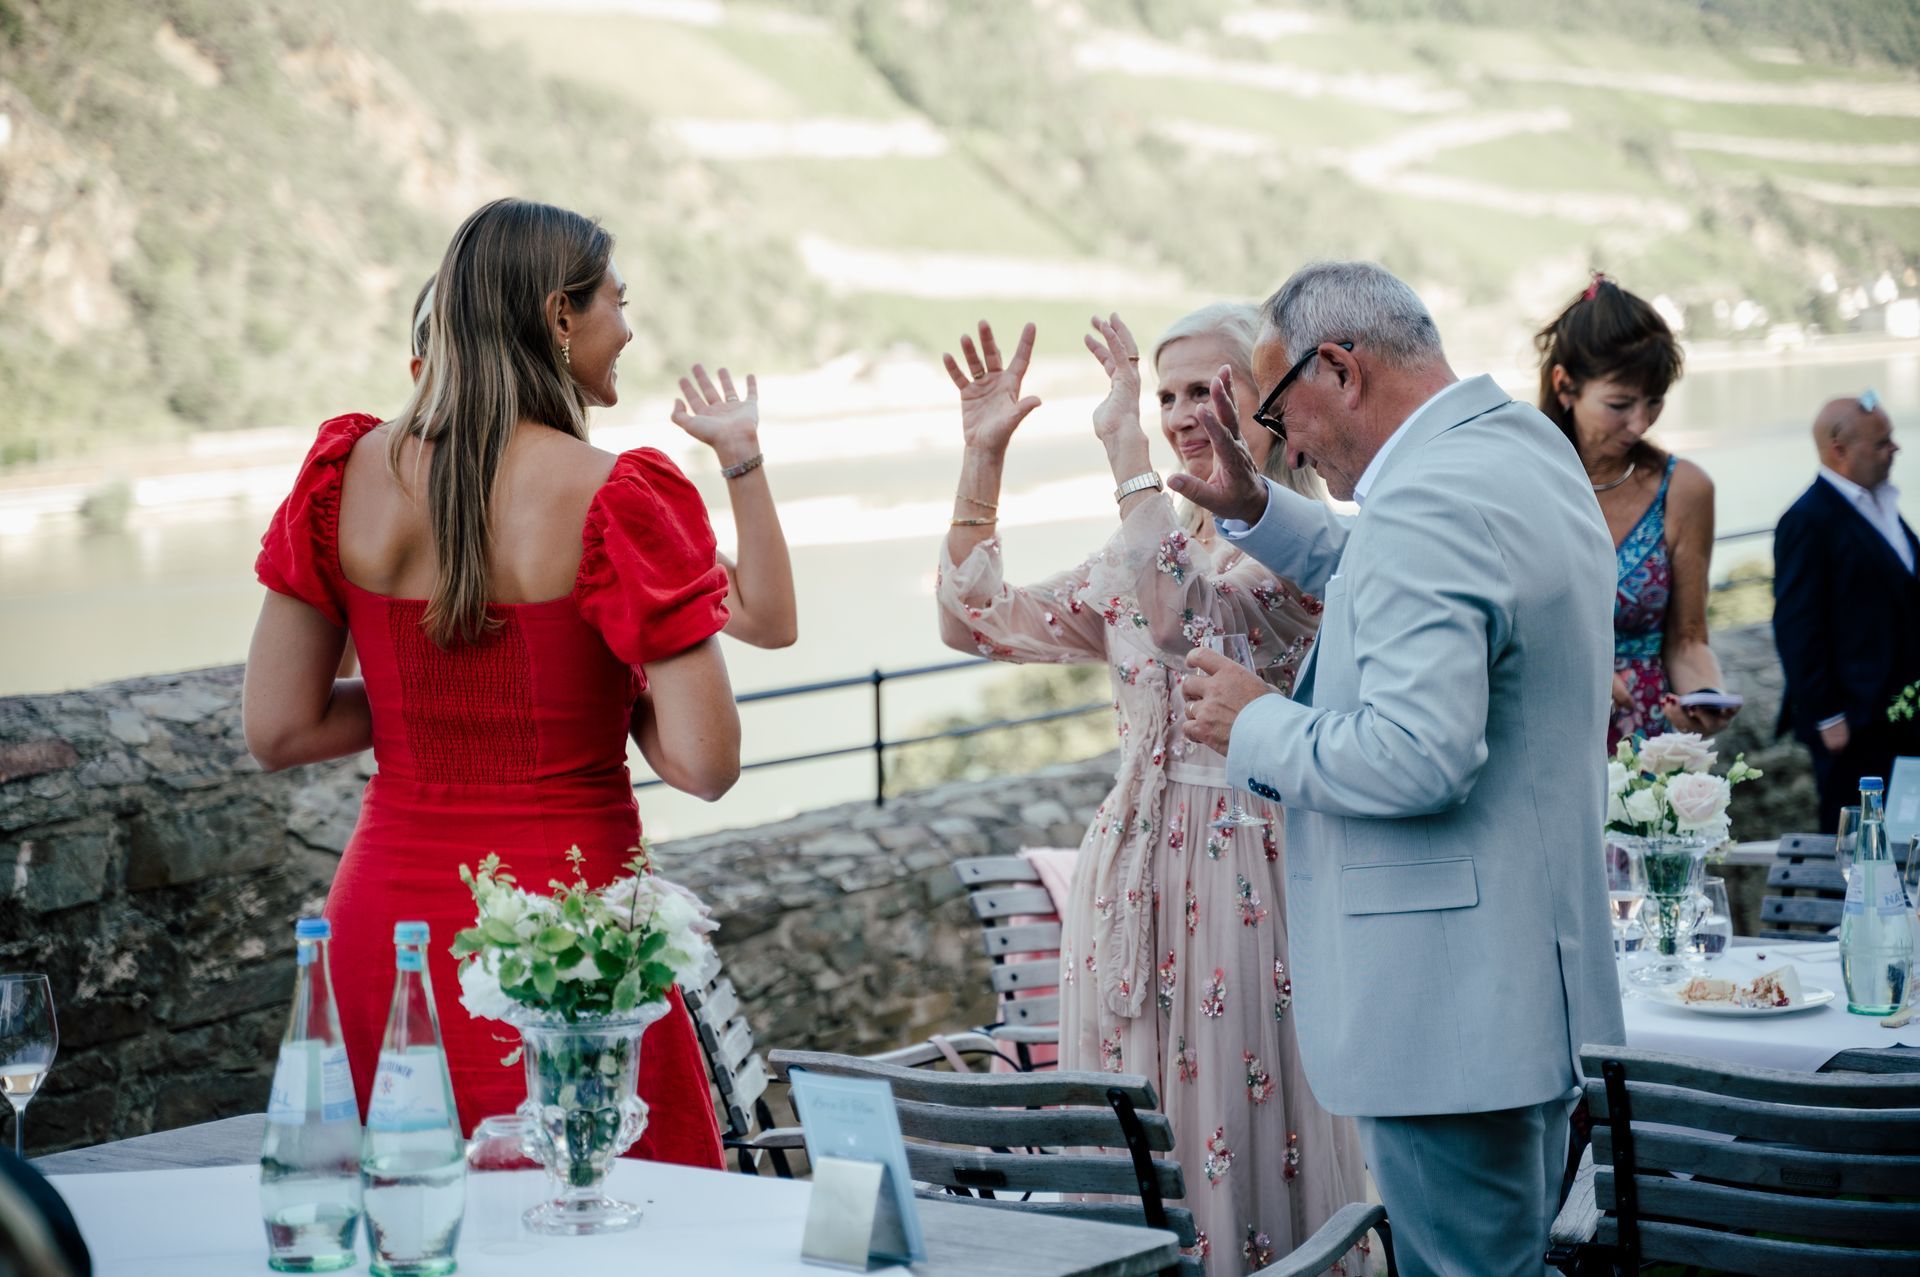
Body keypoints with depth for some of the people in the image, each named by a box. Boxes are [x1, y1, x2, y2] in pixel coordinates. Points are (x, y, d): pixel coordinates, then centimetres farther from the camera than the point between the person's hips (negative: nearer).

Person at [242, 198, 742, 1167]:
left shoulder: (350, 475, 0)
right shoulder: (613, 499, -13)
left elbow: (274, 732, 2)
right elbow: (706, 763, -15)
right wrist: (611, 692, 4)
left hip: (389, 922, 5)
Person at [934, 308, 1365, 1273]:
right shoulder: (1153, 548, 13)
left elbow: (1185, 619, -27)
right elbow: (974, 623, 14)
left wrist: (1127, 451, -24)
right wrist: (982, 458, 7)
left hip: (1250, 873, -7)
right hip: (1136, 871, 7)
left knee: (1242, 1141, -1)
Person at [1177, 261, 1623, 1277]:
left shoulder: (1425, 501, -21)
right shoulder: (1526, 444, 11)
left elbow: (1417, 754, -29)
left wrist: (1258, 726, -14)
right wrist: (1256, 510, 19)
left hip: (1450, 1004, -11)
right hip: (1533, 962, 11)